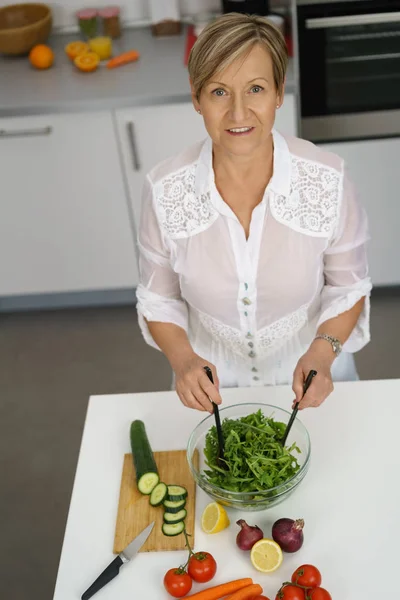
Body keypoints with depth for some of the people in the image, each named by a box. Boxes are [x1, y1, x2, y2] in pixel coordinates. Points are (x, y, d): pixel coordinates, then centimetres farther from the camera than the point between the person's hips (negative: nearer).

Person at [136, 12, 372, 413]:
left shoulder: (327, 180, -22)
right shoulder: (165, 191, -21)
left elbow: (348, 288, -8)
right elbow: (158, 300, -7)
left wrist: (323, 352, -26)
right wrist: (182, 359, -25)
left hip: (310, 376, 0)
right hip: (213, 381, 0)